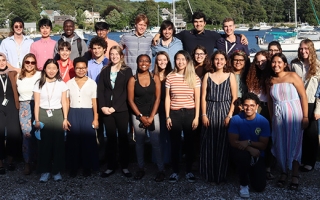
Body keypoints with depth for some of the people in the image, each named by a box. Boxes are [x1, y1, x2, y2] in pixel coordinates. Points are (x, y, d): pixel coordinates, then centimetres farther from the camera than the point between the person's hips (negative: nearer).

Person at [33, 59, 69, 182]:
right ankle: (45, 171, 9)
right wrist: (36, 120, -4)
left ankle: (57, 170, 11)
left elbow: (64, 103, 4)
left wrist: (65, 119, -2)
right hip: (43, 115, 0)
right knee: (44, 143, 1)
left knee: (58, 142, 1)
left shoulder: (61, 84, 4)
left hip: (57, 115, 0)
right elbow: (36, 104, 2)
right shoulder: (39, 84, 3)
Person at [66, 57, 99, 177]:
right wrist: (65, 118, 0)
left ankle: (87, 167, 14)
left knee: (88, 141, 2)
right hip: (73, 114, 1)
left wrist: (96, 118, -1)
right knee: (73, 141, 4)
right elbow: (67, 102, 7)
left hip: (87, 114, -1)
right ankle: (73, 167, 15)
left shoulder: (92, 83, 4)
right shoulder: (69, 83, 6)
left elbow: (94, 102, 3)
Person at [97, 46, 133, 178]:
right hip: (106, 110, 2)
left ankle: (125, 166, 10)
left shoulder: (127, 71, 3)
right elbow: (100, 90, 5)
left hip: (121, 109, -2)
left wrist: (114, 107, -12)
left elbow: (126, 91, -6)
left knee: (123, 137, 2)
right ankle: (111, 166, 12)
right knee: (111, 138, 6)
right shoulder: (104, 71, 12)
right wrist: (103, 106, -10)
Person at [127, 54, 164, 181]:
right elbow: (130, 100, -3)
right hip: (137, 116, 0)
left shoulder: (155, 78, 0)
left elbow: (157, 98, -2)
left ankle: (160, 170, 5)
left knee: (156, 143, -2)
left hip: (153, 115, 0)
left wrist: (151, 117, -8)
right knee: (139, 142, 8)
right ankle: (141, 169, 18)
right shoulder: (133, 80, -2)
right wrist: (141, 116, -8)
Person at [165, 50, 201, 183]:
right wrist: (167, 117, -1)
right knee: (175, 143, 6)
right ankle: (175, 171, 17)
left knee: (189, 143, 8)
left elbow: (197, 99, 2)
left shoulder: (194, 78, 0)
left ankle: (189, 171, 21)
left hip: (190, 113, 0)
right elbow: (167, 98, 3)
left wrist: (196, 117, -3)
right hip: (174, 114, 0)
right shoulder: (170, 77, 1)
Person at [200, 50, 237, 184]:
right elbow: (203, 96, 4)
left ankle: (221, 175, 13)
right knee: (209, 144, 2)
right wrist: (204, 115, -5)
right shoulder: (208, 75, 7)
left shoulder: (230, 76, 4)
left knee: (223, 144, 1)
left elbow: (234, 98, 1)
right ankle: (209, 174, 13)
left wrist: (229, 115, -8)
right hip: (210, 112, 1)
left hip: (225, 112, -1)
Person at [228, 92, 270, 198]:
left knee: (259, 187, -8)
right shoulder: (236, 119, -15)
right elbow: (233, 142, -16)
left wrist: (249, 142, -28)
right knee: (243, 155, -38)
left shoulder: (263, 121, -13)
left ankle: (251, 172, 29)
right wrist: (250, 149, -29)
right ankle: (244, 184, -11)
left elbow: (263, 145, -11)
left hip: (257, 155, 1)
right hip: (241, 152, -1)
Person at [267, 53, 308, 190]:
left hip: (293, 115, -4)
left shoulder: (292, 76, -5)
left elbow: (303, 96, -8)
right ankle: (284, 173, 19)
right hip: (278, 116, 4)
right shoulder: (271, 80, 9)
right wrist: (271, 118, 11)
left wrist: (305, 116, -13)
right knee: (280, 145, 5)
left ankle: (295, 176, 8)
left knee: (294, 144, 0)